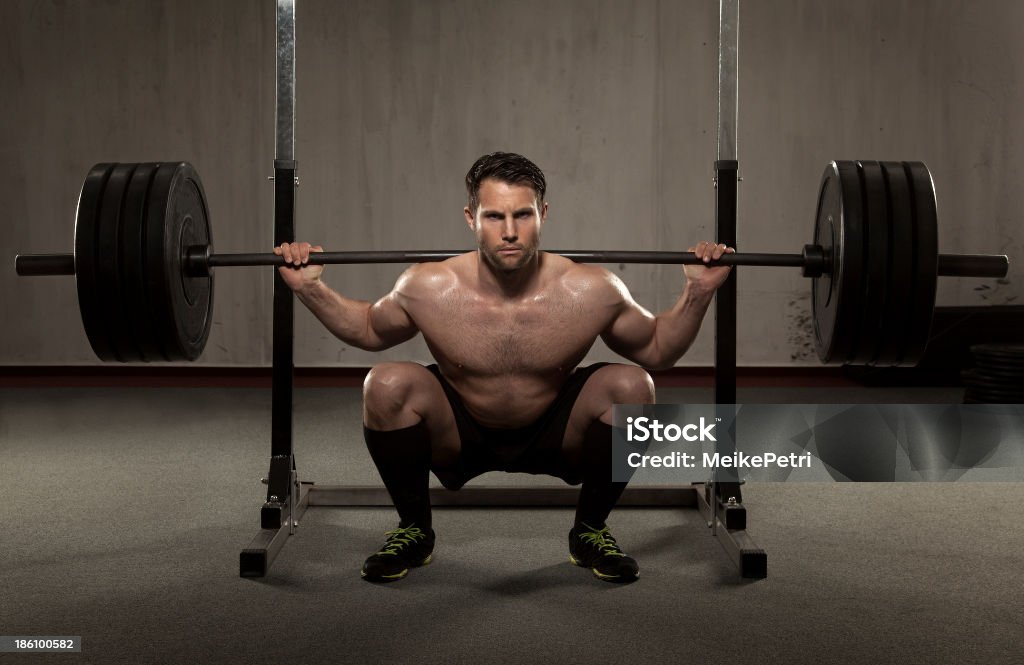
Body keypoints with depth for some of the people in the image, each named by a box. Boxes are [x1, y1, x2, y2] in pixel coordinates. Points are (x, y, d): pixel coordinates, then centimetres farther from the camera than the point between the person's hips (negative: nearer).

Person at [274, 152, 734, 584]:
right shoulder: (429, 290, -20)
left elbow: (657, 349, -3)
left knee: (632, 386, -26)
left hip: (554, 437, 1)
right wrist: (311, 289, -12)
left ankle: (590, 531, -1)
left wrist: (698, 294, -19)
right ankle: (414, 530, -1)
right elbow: (369, 330, 2)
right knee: (386, 385, -28)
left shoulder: (591, 292, -22)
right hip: (458, 439, 0)